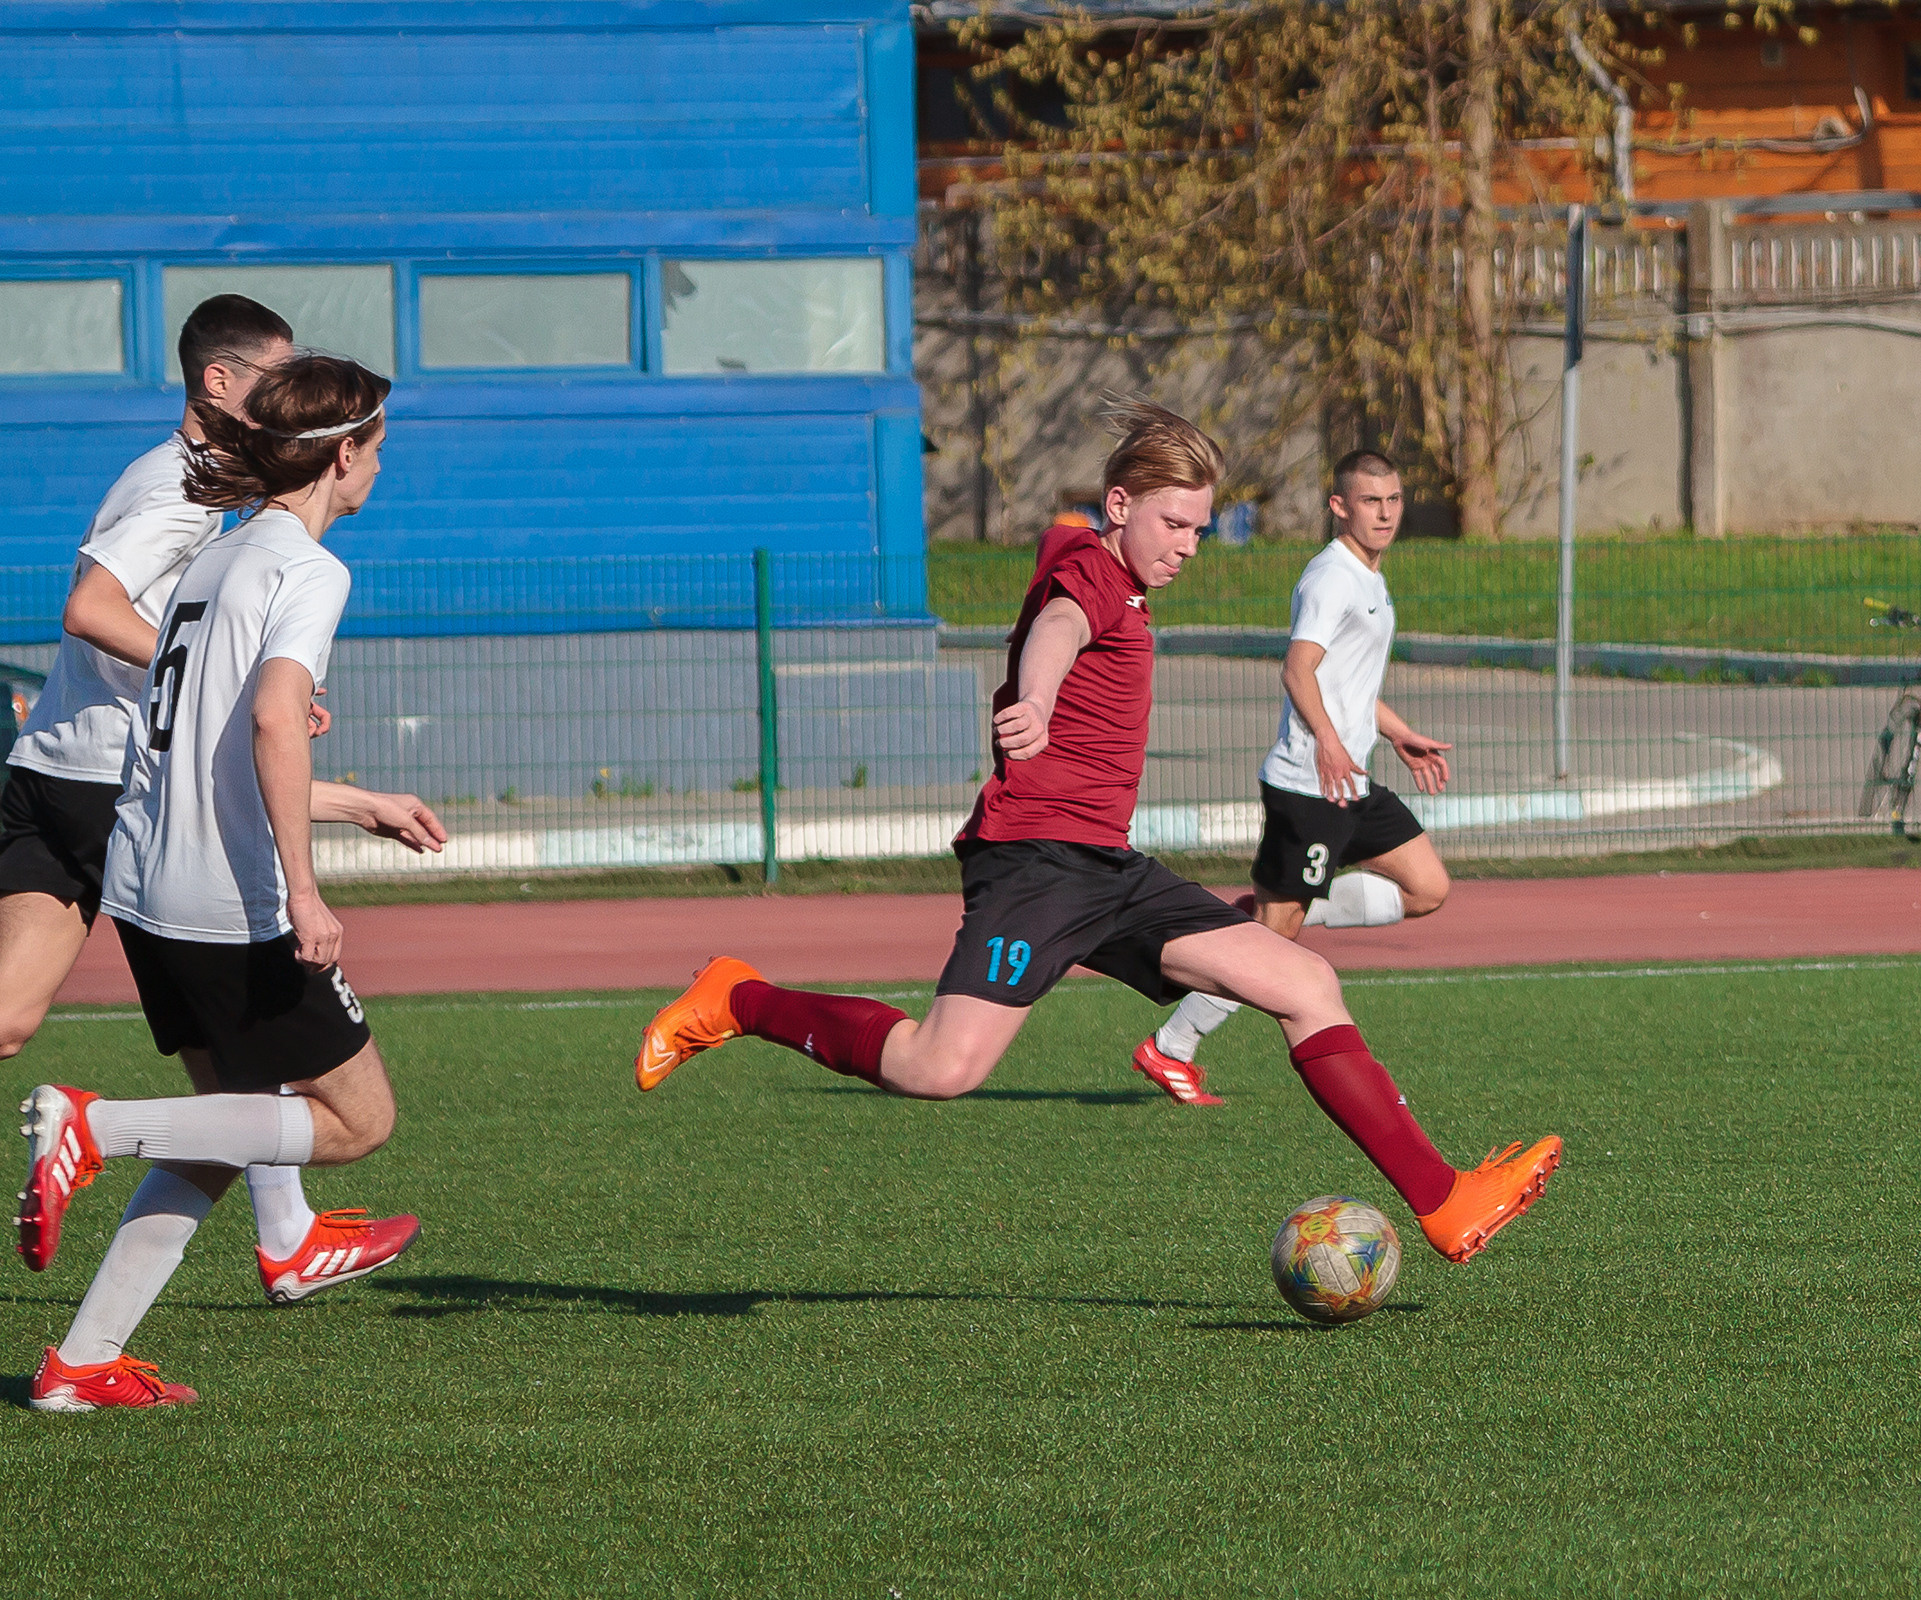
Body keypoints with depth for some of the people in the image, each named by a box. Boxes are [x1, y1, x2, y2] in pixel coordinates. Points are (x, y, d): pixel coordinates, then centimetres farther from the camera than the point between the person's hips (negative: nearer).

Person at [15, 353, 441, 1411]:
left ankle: (84, 1361, 13)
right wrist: (302, 891, -29)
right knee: (357, 1118, 4)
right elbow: (274, 720, -27)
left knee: (236, 1116, 20)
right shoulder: (307, 570, -10)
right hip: (232, 906, -9)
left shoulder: (215, 563, 17)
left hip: (145, 889, 9)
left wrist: (368, 809, 34)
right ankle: (94, 1127, -11)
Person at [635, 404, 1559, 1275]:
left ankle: (1441, 1202, -2)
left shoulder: (1118, 589, 23)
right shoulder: (1090, 569, -7)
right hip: (1036, 856, -10)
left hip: (1108, 874, 10)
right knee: (943, 1069, -23)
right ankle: (740, 1004, 0)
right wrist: (1034, 706, -52)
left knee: (1306, 986, 1)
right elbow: (1056, 630, -31)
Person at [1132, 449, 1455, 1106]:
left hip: (1351, 784, 10)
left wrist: (1402, 738, 36)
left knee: (1427, 889, 6)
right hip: (1306, 784, -10)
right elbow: (1298, 669, -27)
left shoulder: (1368, 581, 19)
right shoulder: (1332, 577, -13)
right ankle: (1169, 1051, 2)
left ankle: (1266, 910, 9)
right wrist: (1328, 742, -40)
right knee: (1274, 936, -8)